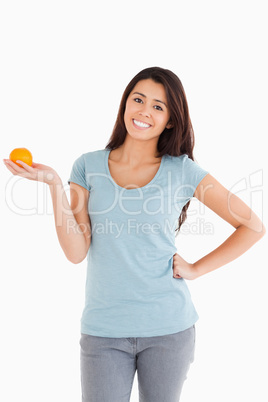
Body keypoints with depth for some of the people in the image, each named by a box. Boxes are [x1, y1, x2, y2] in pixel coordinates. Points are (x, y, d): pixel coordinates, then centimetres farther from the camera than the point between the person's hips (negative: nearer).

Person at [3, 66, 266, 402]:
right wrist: (54, 184, -14)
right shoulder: (89, 166, 1)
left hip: (168, 327, 0)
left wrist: (196, 269, -4)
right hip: (103, 328, 0)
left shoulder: (183, 170, -2)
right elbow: (76, 252, -6)